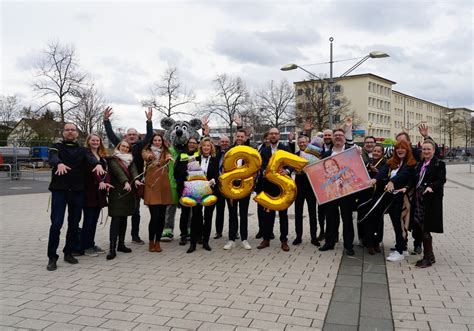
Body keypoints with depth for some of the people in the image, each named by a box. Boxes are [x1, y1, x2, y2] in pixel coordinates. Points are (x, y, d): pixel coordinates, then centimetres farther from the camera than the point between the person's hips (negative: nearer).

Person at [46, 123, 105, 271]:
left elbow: (90, 158, -11)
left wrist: (97, 164, -35)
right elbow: (52, 158, -17)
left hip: (77, 191, 3)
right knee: (56, 223, -6)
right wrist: (59, 163, -41)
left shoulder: (82, 150, 11)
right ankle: (52, 257, 3)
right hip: (59, 190, -2)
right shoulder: (57, 147, 5)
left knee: (74, 224, 8)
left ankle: (68, 253, 22)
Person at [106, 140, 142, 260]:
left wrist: (136, 179, -24)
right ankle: (112, 248, -13)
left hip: (128, 192, 6)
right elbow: (118, 171, -17)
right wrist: (125, 182, -34)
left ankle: (121, 244, 19)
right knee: (116, 219, -11)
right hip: (117, 192, -5)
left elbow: (133, 170, -3)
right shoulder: (113, 159, 1)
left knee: (124, 218, 10)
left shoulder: (130, 160, 16)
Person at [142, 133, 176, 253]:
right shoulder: (147, 151, 8)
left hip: (163, 186, 3)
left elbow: (169, 157, -9)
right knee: (155, 216, -9)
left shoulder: (165, 152, 15)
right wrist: (149, 156, -41)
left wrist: (169, 158, -34)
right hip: (151, 185, -3)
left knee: (162, 216, 5)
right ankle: (151, 242, 7)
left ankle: (157, 241, 18)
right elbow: (145, 156, -16)